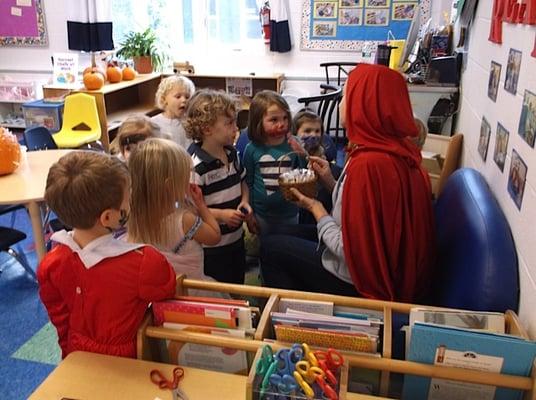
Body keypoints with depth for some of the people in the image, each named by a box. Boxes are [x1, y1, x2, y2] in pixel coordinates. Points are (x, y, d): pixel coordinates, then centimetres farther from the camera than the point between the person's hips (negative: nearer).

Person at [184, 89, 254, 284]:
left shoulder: (232, 153, 1)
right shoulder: (196, 167, -24)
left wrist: (245, 202, -3)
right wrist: (221, 214, -27)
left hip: (236, 238, 7)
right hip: (211, 246, -7)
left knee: (238, 287, 25)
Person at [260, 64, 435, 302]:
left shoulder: (367, 164, -31)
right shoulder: (401, 153, -3)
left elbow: (350, 249, -27)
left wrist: (316, 209, -12)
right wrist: (332, 183, 0)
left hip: (360, 284, -9)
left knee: (270, 248, 7)